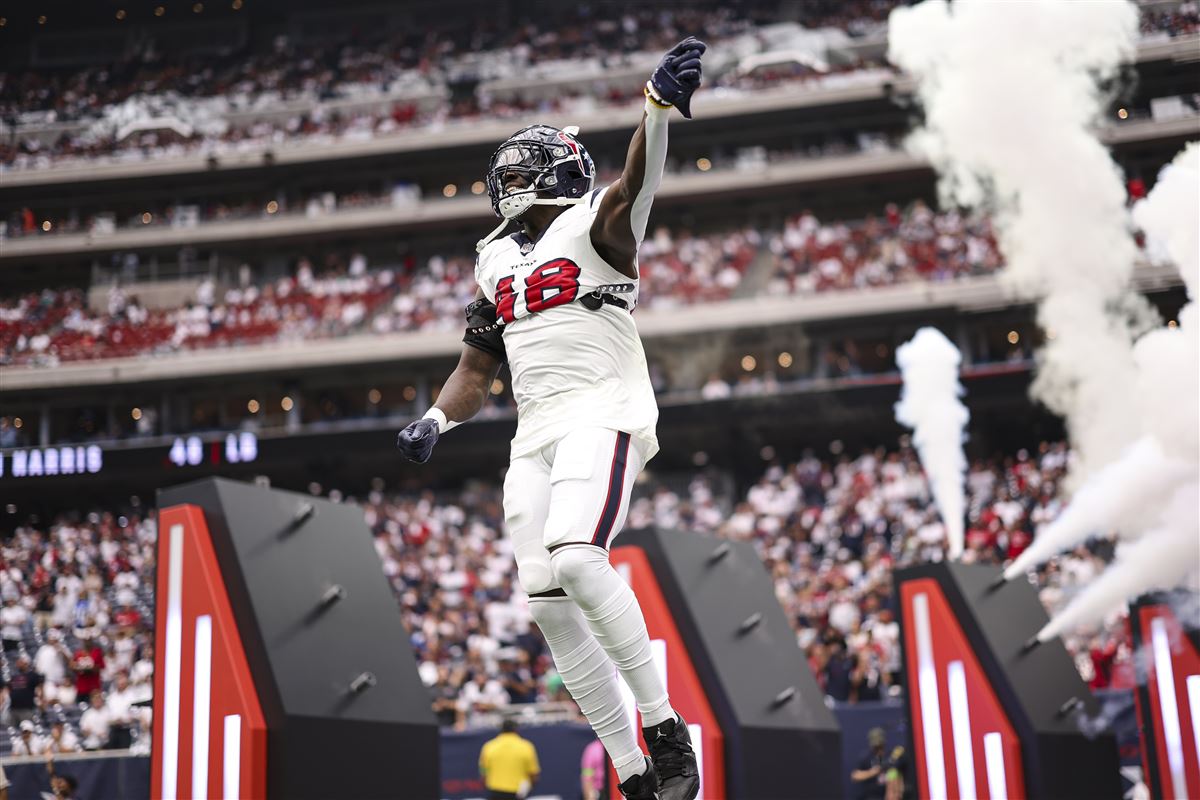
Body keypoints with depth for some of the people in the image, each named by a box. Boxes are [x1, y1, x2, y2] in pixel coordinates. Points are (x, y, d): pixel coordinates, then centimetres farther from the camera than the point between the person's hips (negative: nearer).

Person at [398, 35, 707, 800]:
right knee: (547, 601, -2)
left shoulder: (595, 224, 2)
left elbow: (637, 182, -20)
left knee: (574, 560, -28)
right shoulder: (497, 263, 21)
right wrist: (434, 421, 6)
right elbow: (476, 370, 25)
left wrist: (661, 103, -38)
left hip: (603, 413, -7)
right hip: (536, 433, 7)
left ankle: (665, 729, -13)